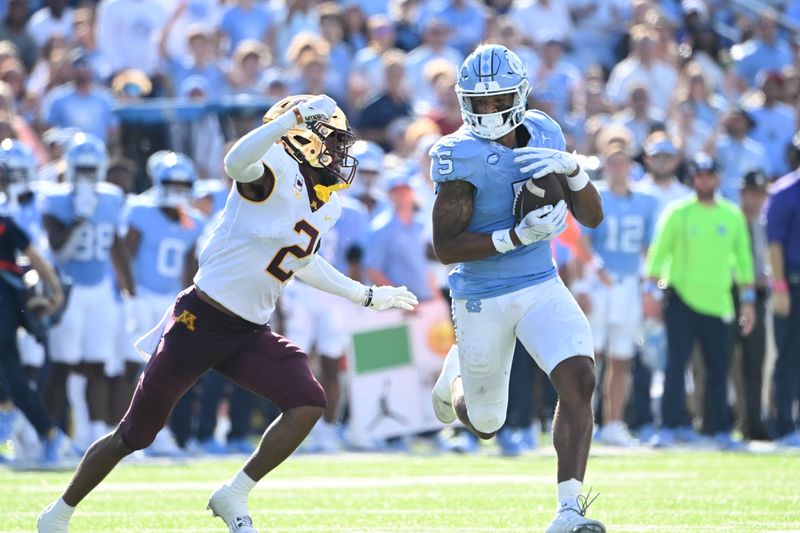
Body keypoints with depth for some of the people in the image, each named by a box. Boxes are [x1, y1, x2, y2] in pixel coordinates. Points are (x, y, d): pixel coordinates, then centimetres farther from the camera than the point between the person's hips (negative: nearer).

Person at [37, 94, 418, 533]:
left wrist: (366, 296, 30)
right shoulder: (277, 171, -16)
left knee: (308, 405, -14)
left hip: (249, 333, 7)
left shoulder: (327, 206, 10)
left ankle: (233, 497, 0)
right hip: (200, 324, -7)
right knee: (135, 435, 4)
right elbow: (236, 163, -40)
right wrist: (293, 118, -50)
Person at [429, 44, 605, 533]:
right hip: (482, 301, -3)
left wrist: (572, 169, -16)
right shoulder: (460, 155, -17)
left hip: (542, 289, 3)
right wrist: (517, 236, -29)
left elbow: (593, 218, 3)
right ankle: (456, 377, 49)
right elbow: (446, 248, -19)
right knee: (484, 425, 12)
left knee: (579, 381, -22)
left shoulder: (544, 135, 0)